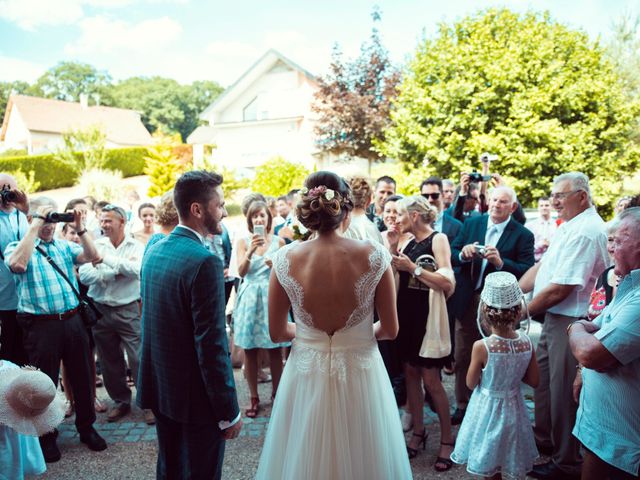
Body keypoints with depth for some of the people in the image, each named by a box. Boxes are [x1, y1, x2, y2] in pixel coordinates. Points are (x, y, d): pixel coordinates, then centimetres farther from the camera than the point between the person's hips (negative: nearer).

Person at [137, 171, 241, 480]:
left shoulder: (154, 251, 3)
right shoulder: (205, 262, -24)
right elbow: (212, 345, -23)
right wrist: (229, 412, -15)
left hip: (159, 386, 8)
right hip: (197, 397, -8)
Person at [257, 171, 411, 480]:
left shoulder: (286, 259, -12)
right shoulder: (373, 256, -15)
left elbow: (277, 333, -2)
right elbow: (390, 330, -5)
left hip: (307, 376, 1)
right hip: (360, 375, 0)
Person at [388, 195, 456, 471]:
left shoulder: (438, 239, -10)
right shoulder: (409, 242, 10)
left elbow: (448, 284, -21)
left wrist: (413, 267, -20)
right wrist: (392, 249, -2)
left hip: (427, 315, -7)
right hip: (406, 314, 7)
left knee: (431, 380, -3)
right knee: (410, 373, 11)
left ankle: (447, 440, 14)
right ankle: (418, 432, 26)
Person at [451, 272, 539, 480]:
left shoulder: (481, 347, -26)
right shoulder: (527, 342, -15)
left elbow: (471, 383, -13)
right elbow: (534, 381, -3)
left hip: (488, 408, -4)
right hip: (513, 407, 4)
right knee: (508, 461, 25)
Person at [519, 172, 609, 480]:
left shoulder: (585, 232, -22)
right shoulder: (569, 226, 11)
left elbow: (558, 290, -24)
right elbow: (542, 267, 13)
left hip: (571, 322, -10)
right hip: (553, 318, 10)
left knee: (563, 391, 3)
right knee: (544, 379, 21)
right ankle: (544, 440, 40)